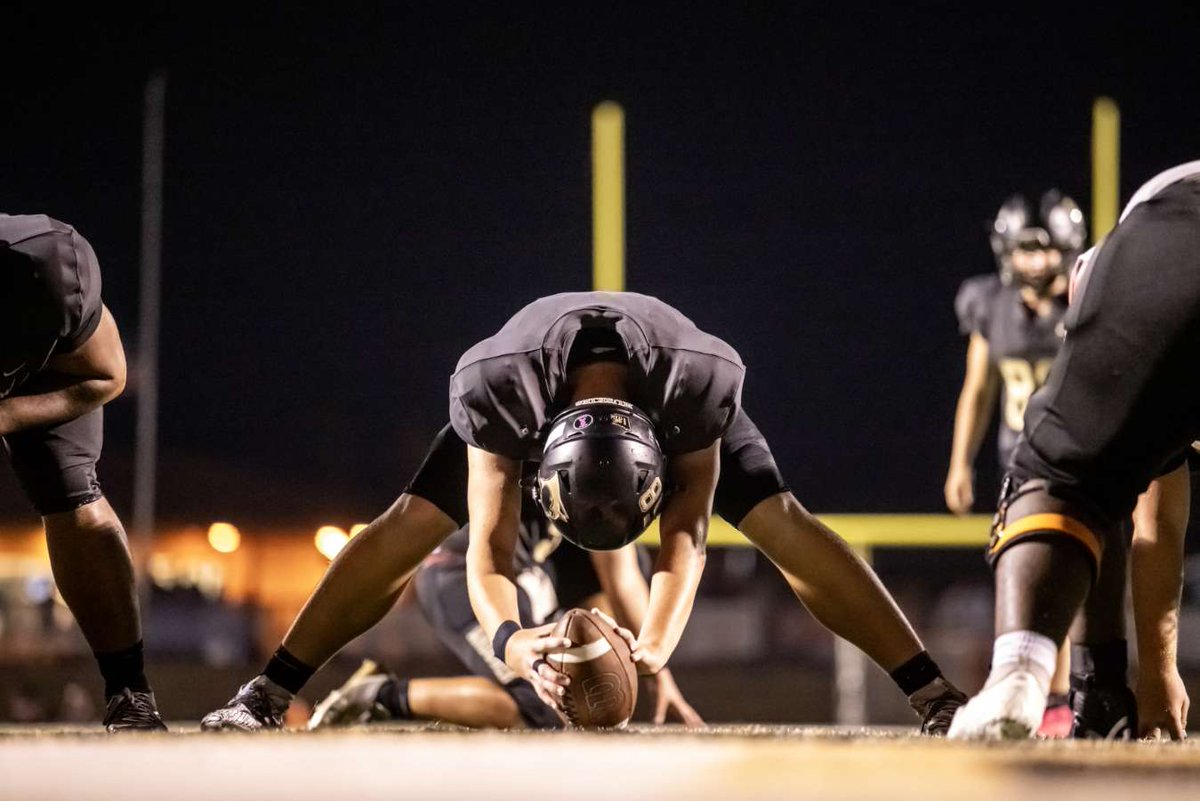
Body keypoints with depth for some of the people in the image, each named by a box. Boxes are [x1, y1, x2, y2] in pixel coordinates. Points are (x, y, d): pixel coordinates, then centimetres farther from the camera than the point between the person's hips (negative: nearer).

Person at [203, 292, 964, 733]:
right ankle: (266, 694, -7)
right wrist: (510, 638, -65)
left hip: (669, 395, 0)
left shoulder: (701, 378, -46)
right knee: (412, 525, -15)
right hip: (535, 392, 0)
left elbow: (685, 535, -39)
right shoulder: (497, 385, -46)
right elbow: (489, 547, -45)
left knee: (782, 523, -17)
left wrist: (655, 645, -56)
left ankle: (937, 695, -13)